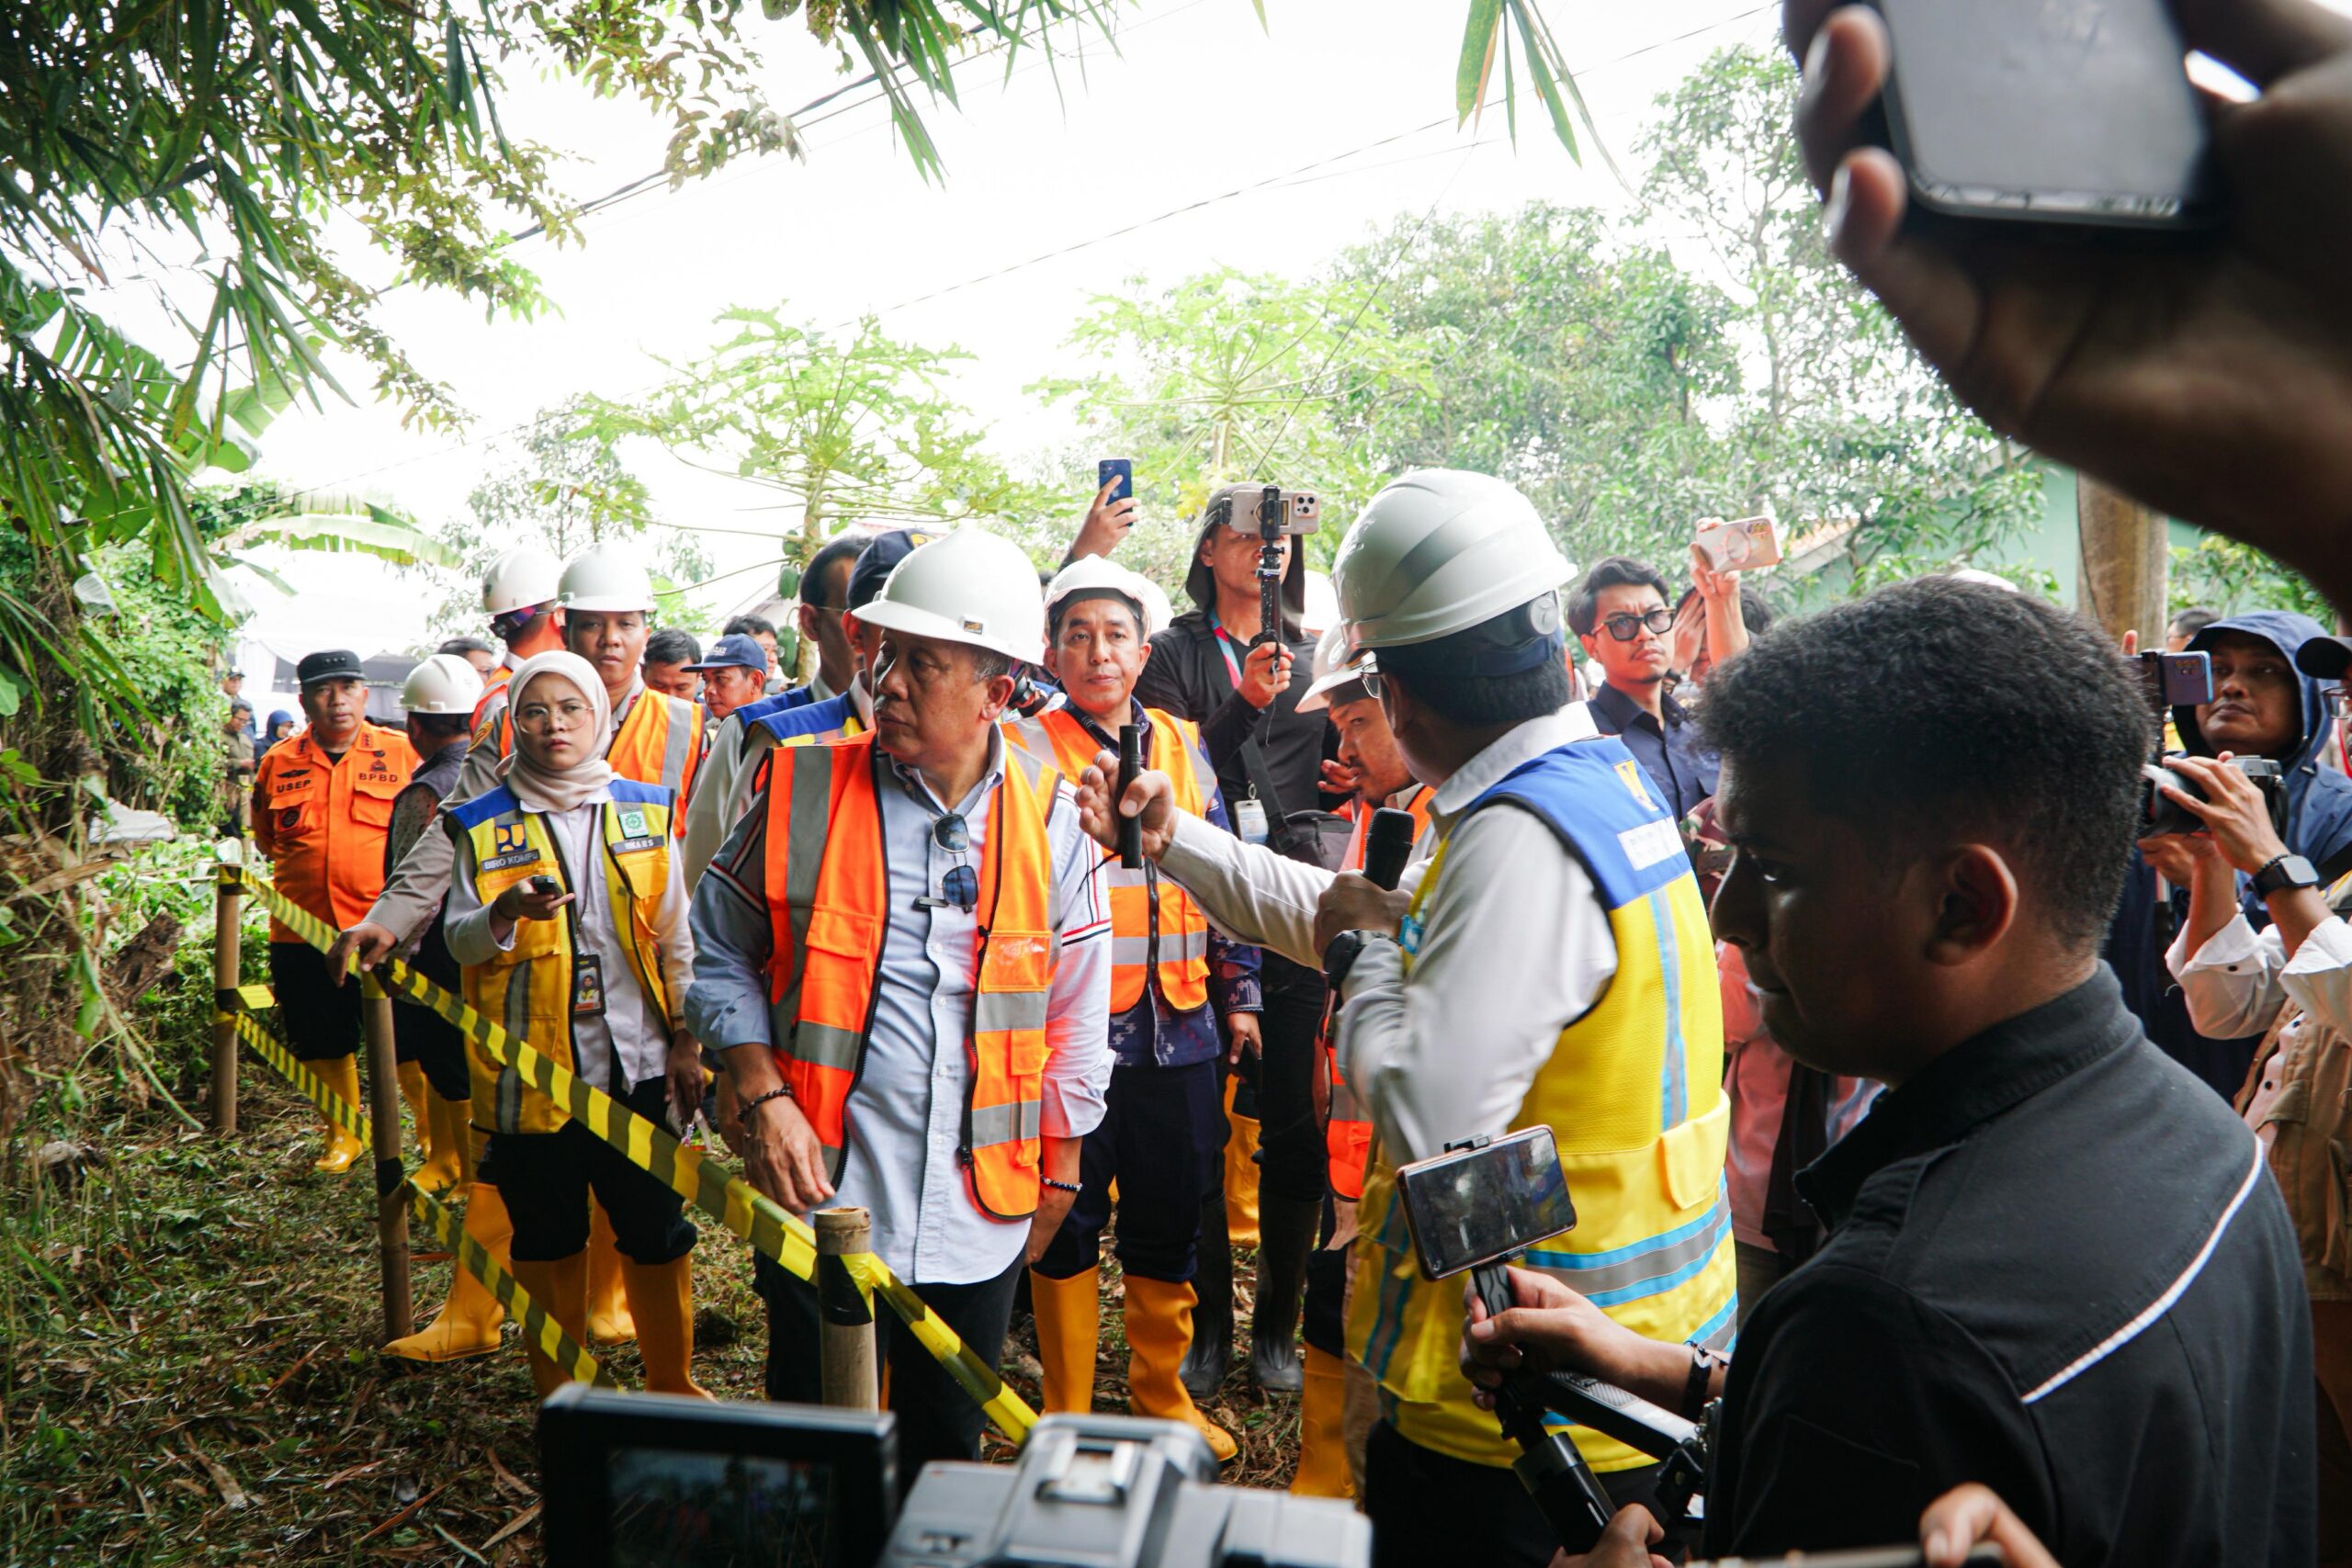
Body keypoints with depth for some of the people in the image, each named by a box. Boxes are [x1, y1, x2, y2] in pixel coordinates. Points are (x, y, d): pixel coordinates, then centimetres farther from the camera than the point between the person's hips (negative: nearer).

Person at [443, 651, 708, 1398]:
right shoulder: (483, 824, 2)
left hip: (638, 1061, 1)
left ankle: (671, 1382, 23)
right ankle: (560, 1393, 26)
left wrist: (687, 1038, 3)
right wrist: (505, 913, -23)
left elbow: (678, 937, 8)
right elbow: (460, 941, -2)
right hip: (529, 1066, -1)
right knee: (548, 1232, 10)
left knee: (656, 1225, 5)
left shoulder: (646, 811, 6)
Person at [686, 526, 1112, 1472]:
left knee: (948, 1449, 18)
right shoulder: (800, 792, -7)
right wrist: (762, 1097, -9)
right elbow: (720, 954, 3)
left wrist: (1057, 1179, 9)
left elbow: (1075, 1013, 6)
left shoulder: (1050, 818, -2)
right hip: (821, 1191, -1)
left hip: (980, 1212, 2)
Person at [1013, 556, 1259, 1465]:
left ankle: (1162, 1397, 32)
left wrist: (1237, 991, 12)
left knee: (1169, 1220, 14)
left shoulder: (1183, 747, 10)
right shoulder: (1026, 751, -3)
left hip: (1177, 1026, 4)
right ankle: (1067, 1411, 24)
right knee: (1067, 1221, 8)